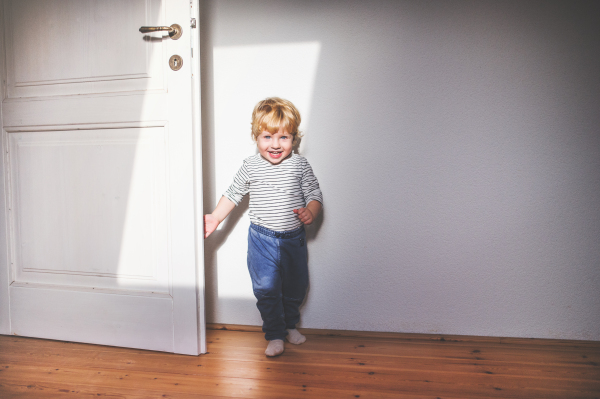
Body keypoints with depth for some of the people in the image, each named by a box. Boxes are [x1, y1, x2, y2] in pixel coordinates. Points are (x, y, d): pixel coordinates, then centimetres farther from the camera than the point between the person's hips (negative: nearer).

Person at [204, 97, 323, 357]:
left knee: (295, 287, 16)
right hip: (262, 238, -1)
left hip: (294, 237, 2)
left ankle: (290, 325, 40)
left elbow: (315, 194, -1)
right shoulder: (250, 166, -5)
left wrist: (310, 211, -21)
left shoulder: (300, 165, -6)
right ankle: (275, 334, 17)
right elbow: (233, 194, 6)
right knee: (266, 288, -2)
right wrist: (215, 218, 4)